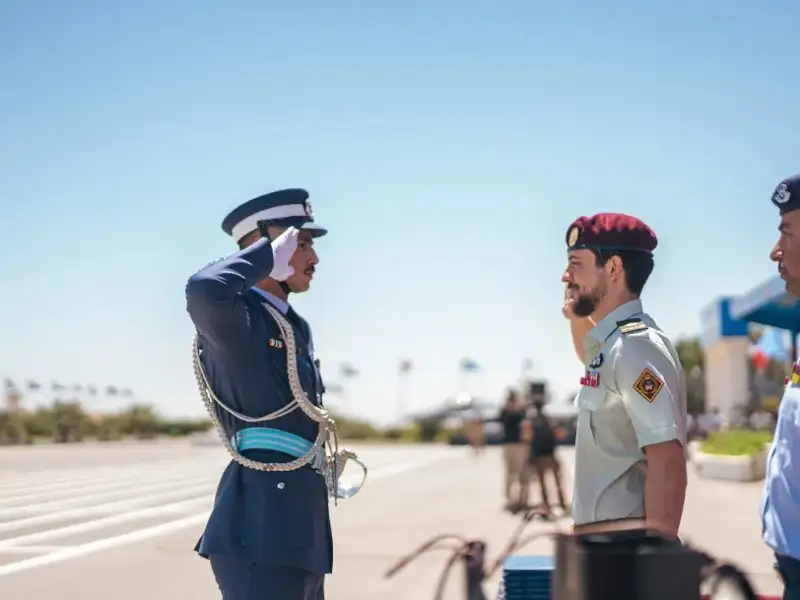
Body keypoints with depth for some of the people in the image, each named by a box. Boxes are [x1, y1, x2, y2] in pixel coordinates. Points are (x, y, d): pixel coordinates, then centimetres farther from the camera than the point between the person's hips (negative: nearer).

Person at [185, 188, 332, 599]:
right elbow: (203, 290, -35)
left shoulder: (296, 327, 19)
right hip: (262, 525, -10)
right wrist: (269, 256, -19)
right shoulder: (236, 317, -10)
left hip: (298, 522, 10)